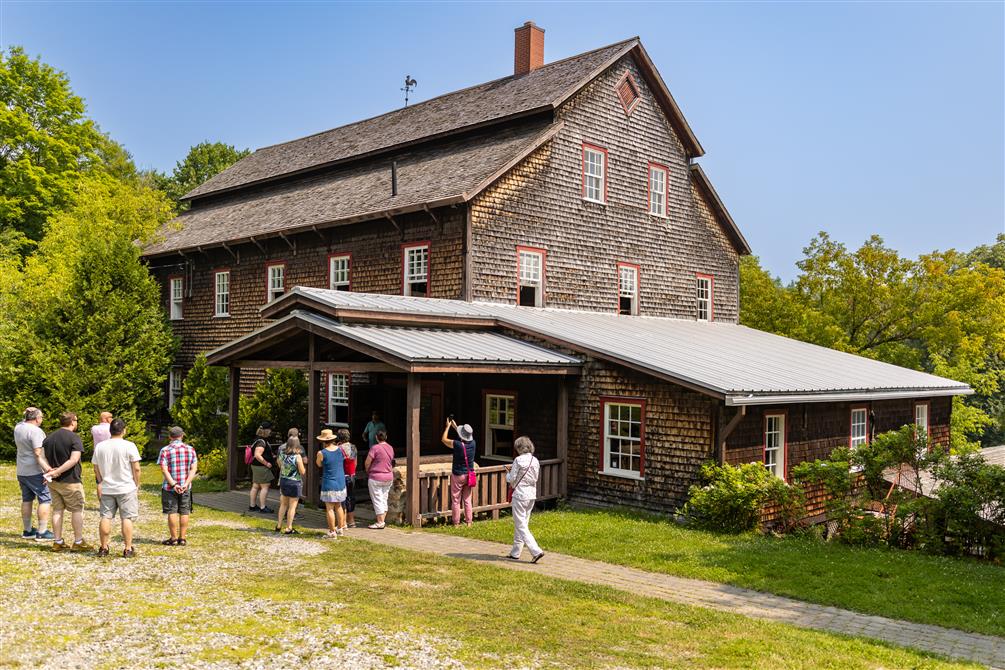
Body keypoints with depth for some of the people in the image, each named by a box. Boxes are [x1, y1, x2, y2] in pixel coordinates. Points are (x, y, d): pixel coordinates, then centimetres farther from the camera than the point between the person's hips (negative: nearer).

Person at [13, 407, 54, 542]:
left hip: (21, 470, 9)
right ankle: (42, 533, -5)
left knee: (27, 499, 16)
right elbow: (38, 454, -24)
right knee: (45, 499, -3)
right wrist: (47, 469, -27)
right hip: (35, 471, -9)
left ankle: (28, 531, 22)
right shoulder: (35, 431, -18)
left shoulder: (18, 427, 4)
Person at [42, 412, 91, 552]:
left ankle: (58, 542, 16)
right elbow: (74, 460, -23)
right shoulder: (74, 438, -12)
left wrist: (51, 471, -2)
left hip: (53, 482, 6)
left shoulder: (49, 438, 8)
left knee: (57, 510, 13)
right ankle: (78, 542, 7)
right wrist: (57, 471, -21)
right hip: (70, 481, -6)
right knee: (77, 510, 4)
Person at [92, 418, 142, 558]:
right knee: (127, 518, 1)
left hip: (106, 488, 4)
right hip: (126, 488, -4)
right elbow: (136, 468, -11)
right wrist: (137, 484, 3)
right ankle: (128, 549, 2)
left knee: (106, 517, 11)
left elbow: (96, 469, 10)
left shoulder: (99, 446, 2)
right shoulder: (129, 446, -12)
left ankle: (103, 548, 17)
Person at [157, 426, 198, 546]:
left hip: (169, 487, -2)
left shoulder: (165, 450, -5)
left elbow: (164, 470, -13)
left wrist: (174, 484, -15)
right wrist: (186, 483, -10)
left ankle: (174, 538, 7)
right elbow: (194, 469, -4)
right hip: (185, 487, 3)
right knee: (184, 512, 8)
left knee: (172, 512, 3)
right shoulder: (190, 449, 3)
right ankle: (183, 538, 10)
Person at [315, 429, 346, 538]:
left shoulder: (322, 453, -13)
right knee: (338, 506, 18)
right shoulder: (340, 449, -1)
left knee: (329, 508, 1)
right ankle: (340, 529, 26)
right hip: (341, 482, 5)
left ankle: (332, 532, 2)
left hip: (329, 484, -5)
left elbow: (319, 464, 4)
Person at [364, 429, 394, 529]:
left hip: (376, 477, -6)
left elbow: (367, 463, -13)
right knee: (384, 499, 13)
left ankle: (380, 522, 1)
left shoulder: (375, 448, -16)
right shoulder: (390, 448, 4)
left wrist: (367, 472, 5)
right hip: (389, 477, 7)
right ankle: (382, 521, 15)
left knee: (377, 500, 0)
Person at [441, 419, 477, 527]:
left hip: (457, 476, -5)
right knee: (467, 500, 13)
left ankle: (456, 523, 9)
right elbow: (465, 438, 17)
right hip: (469, 475, 5)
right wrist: (455, 426, 23)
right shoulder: (472, 443, -7)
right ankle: (468, 522, 16)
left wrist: (448, 426, 7)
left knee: (456, 501, 5)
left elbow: (444, 439, -4)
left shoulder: (457, 444, -21)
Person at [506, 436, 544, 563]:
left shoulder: (518, 460, -14)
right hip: (532, 495, 7)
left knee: (521, 526, -2)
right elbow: (535, 478, 9)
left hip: (520, 495, -7)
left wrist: (508, 475, 10)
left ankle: (536, 551, -12)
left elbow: (511, 479, -11)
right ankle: (515, 552, 26)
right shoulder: (535, 461, 4)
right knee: (523, 524, 17)